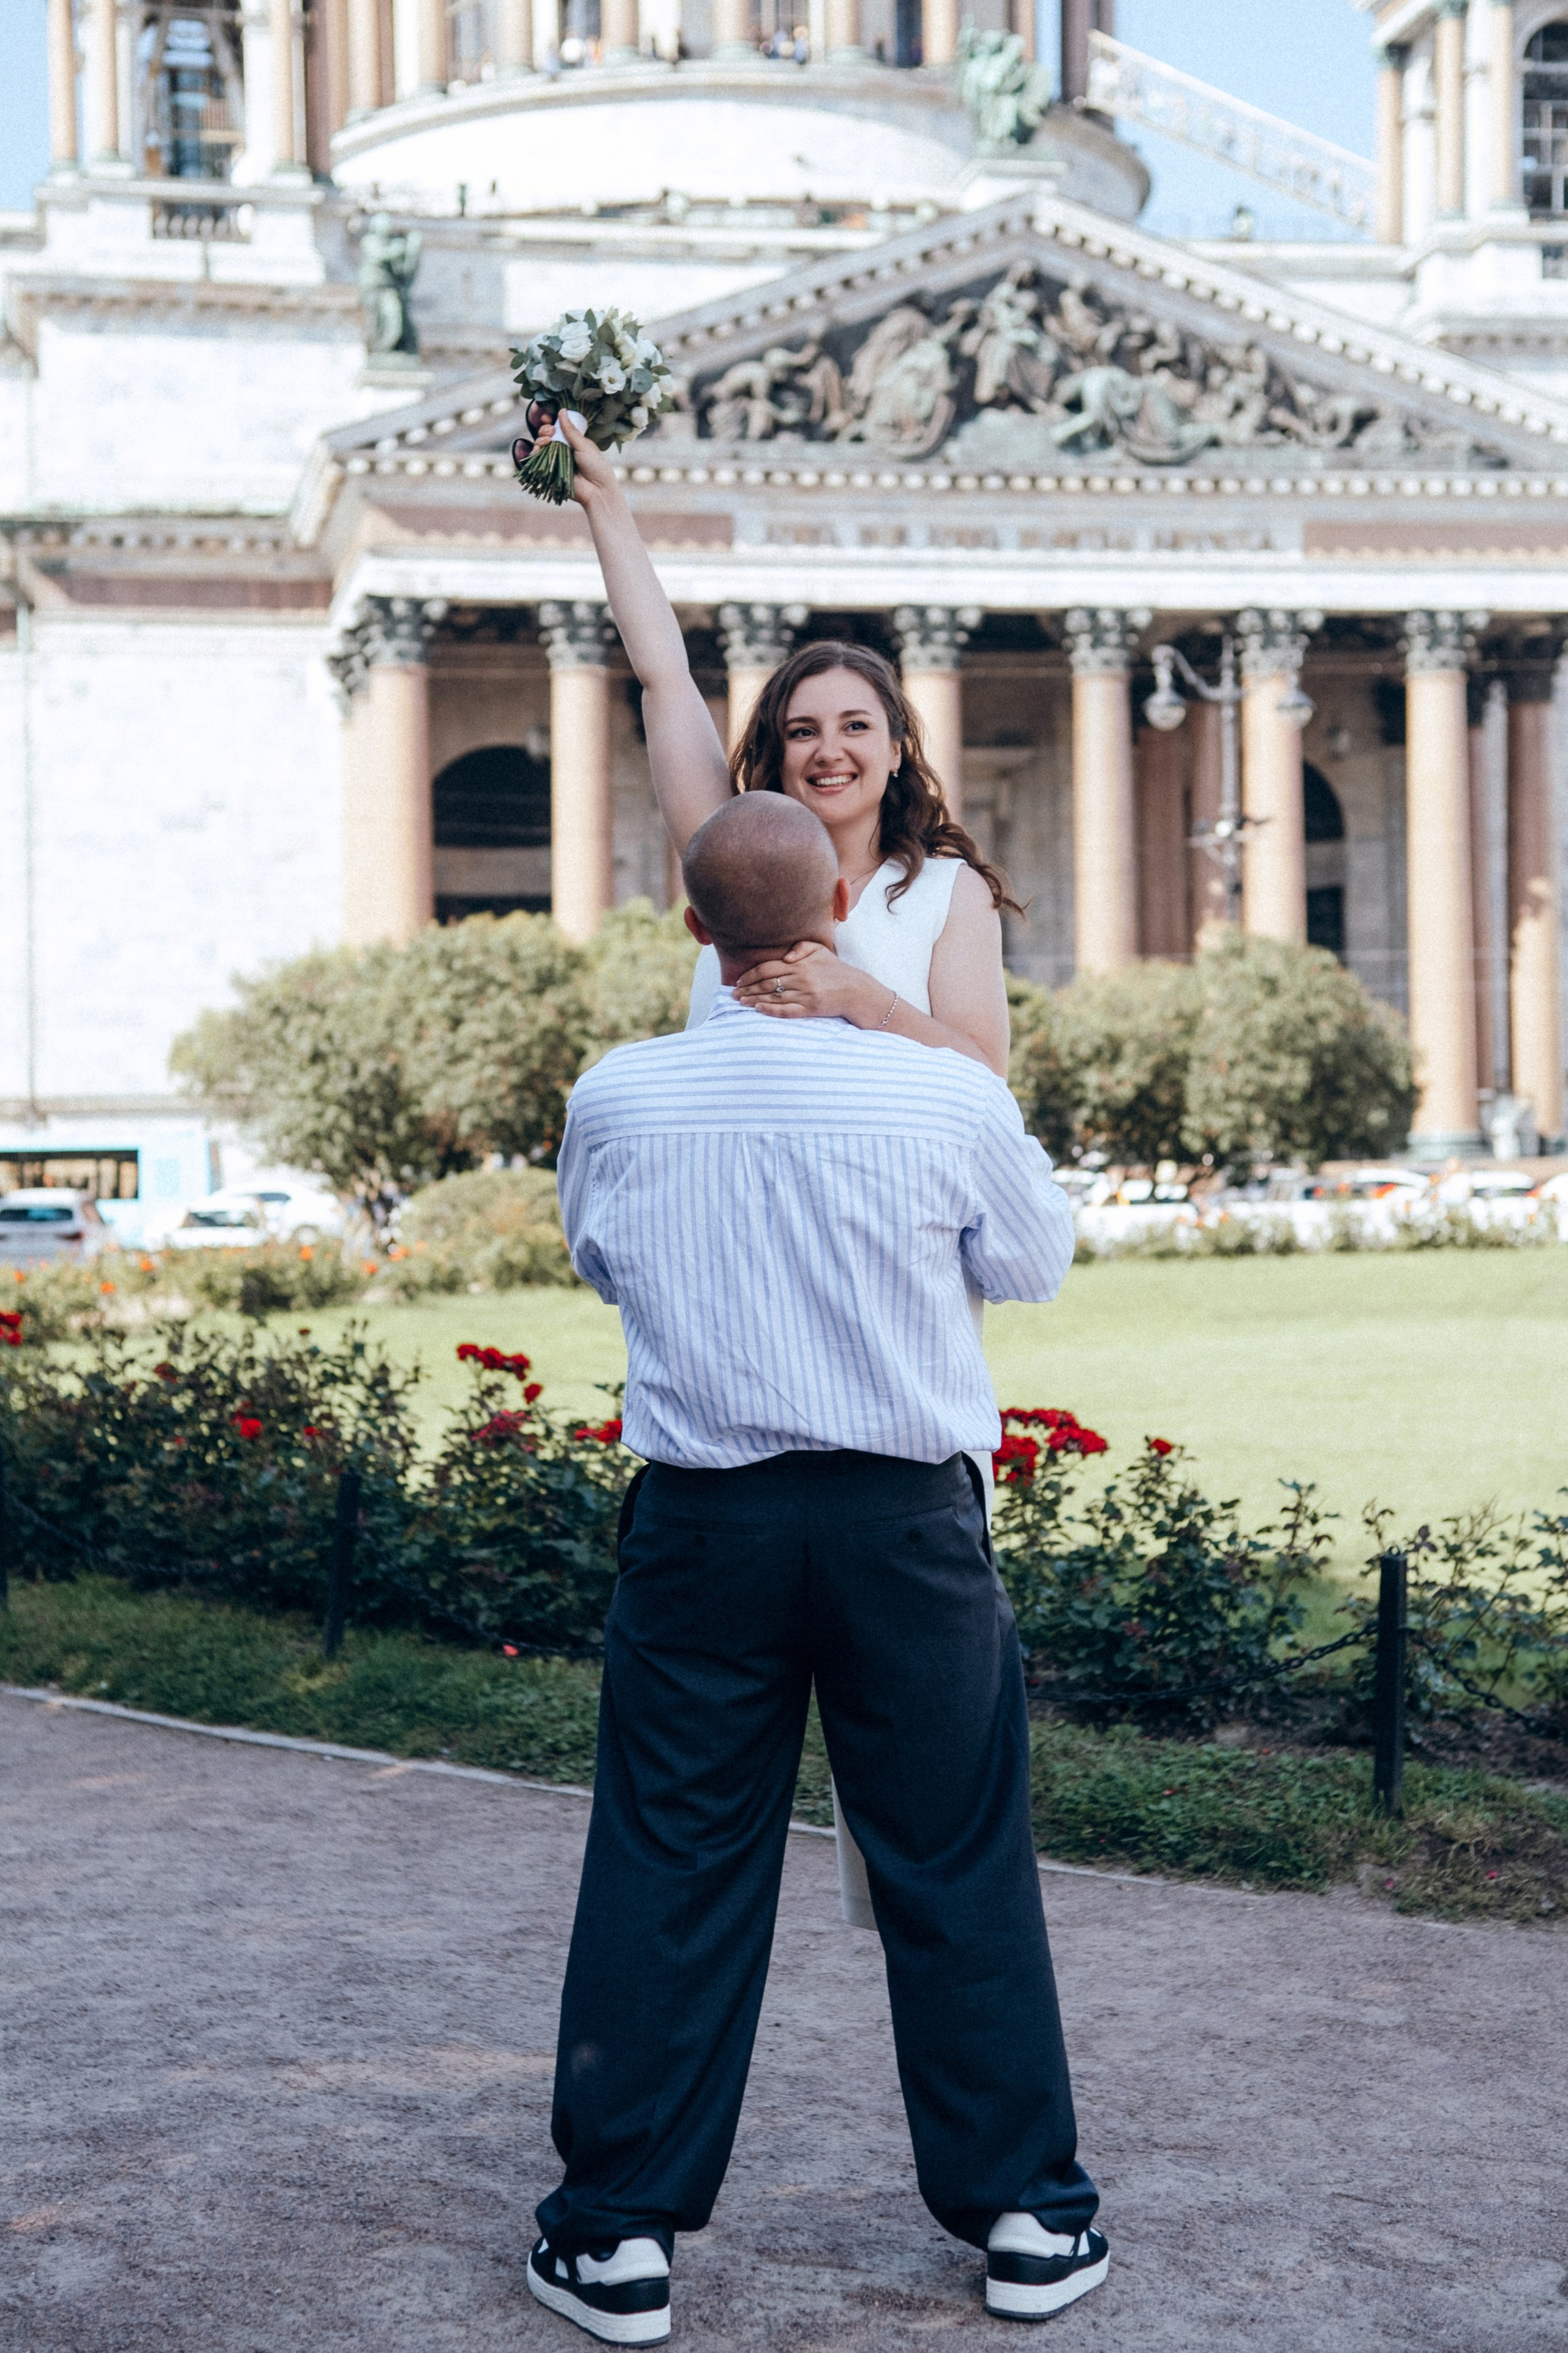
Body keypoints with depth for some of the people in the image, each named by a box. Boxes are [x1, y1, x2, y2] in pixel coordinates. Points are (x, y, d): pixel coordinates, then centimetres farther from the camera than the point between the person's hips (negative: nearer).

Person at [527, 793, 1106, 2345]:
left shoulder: (617, 1101, -6)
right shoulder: (948, 1095, -10)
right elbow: (1035, 1262, 8)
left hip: (701, 1520, 1)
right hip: (907, 1519, 0)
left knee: (669, 1870, 9)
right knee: (956, 1868, 11)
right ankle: (1025, 2215, 22)